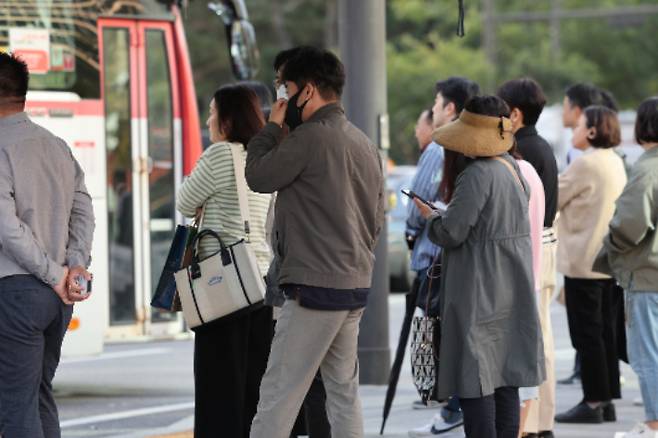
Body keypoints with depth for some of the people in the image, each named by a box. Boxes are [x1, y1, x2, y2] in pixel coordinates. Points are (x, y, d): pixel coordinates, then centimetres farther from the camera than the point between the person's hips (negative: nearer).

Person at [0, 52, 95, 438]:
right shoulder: (59, 147, 11)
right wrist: (76, 265, -2)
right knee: (42, 395, 16)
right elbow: (84, 213, 8)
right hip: (59, 296, 8)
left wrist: (55, 274, -12)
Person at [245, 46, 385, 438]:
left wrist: (272, 127, 6)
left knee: (279, 393, -8)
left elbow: (259, 177, -6)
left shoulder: (310, 136, -14)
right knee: (344, 391, 12)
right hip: (357, 286, 9)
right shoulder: (365, 144, 14)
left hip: (316, 288, -9)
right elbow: (377, 218, 18)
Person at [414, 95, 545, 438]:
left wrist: (430, 217, 2)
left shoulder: (478, 175, -19)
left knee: (474, 380, -6)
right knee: (506, 378, 12)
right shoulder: (512, 167, 8)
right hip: (512, 290, 9)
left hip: (478, 291, -9)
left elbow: (451, 233, -19)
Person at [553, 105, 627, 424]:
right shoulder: (615, 163, 11)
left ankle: (593, 402, -3)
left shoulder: (585, 164, -15)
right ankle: (607, 400, 14)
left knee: (587, 335, -4)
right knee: (606, 332, 11)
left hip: (583, 262, -8)